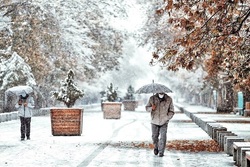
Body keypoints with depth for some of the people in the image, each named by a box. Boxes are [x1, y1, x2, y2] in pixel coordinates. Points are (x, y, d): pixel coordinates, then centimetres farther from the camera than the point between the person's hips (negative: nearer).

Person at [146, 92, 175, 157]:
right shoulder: (152, 98, -7)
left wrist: (166, 118, -13)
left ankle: (161, 152, 2)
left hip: (164, 122, -1)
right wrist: (151, 108, -18)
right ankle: (156, 147, 38)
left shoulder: (169, 99, -8)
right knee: (154, 136, 10)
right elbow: (147, 108, 4)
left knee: (163, 137, -10)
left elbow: (171, 111, 0)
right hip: (154, 121, 1)